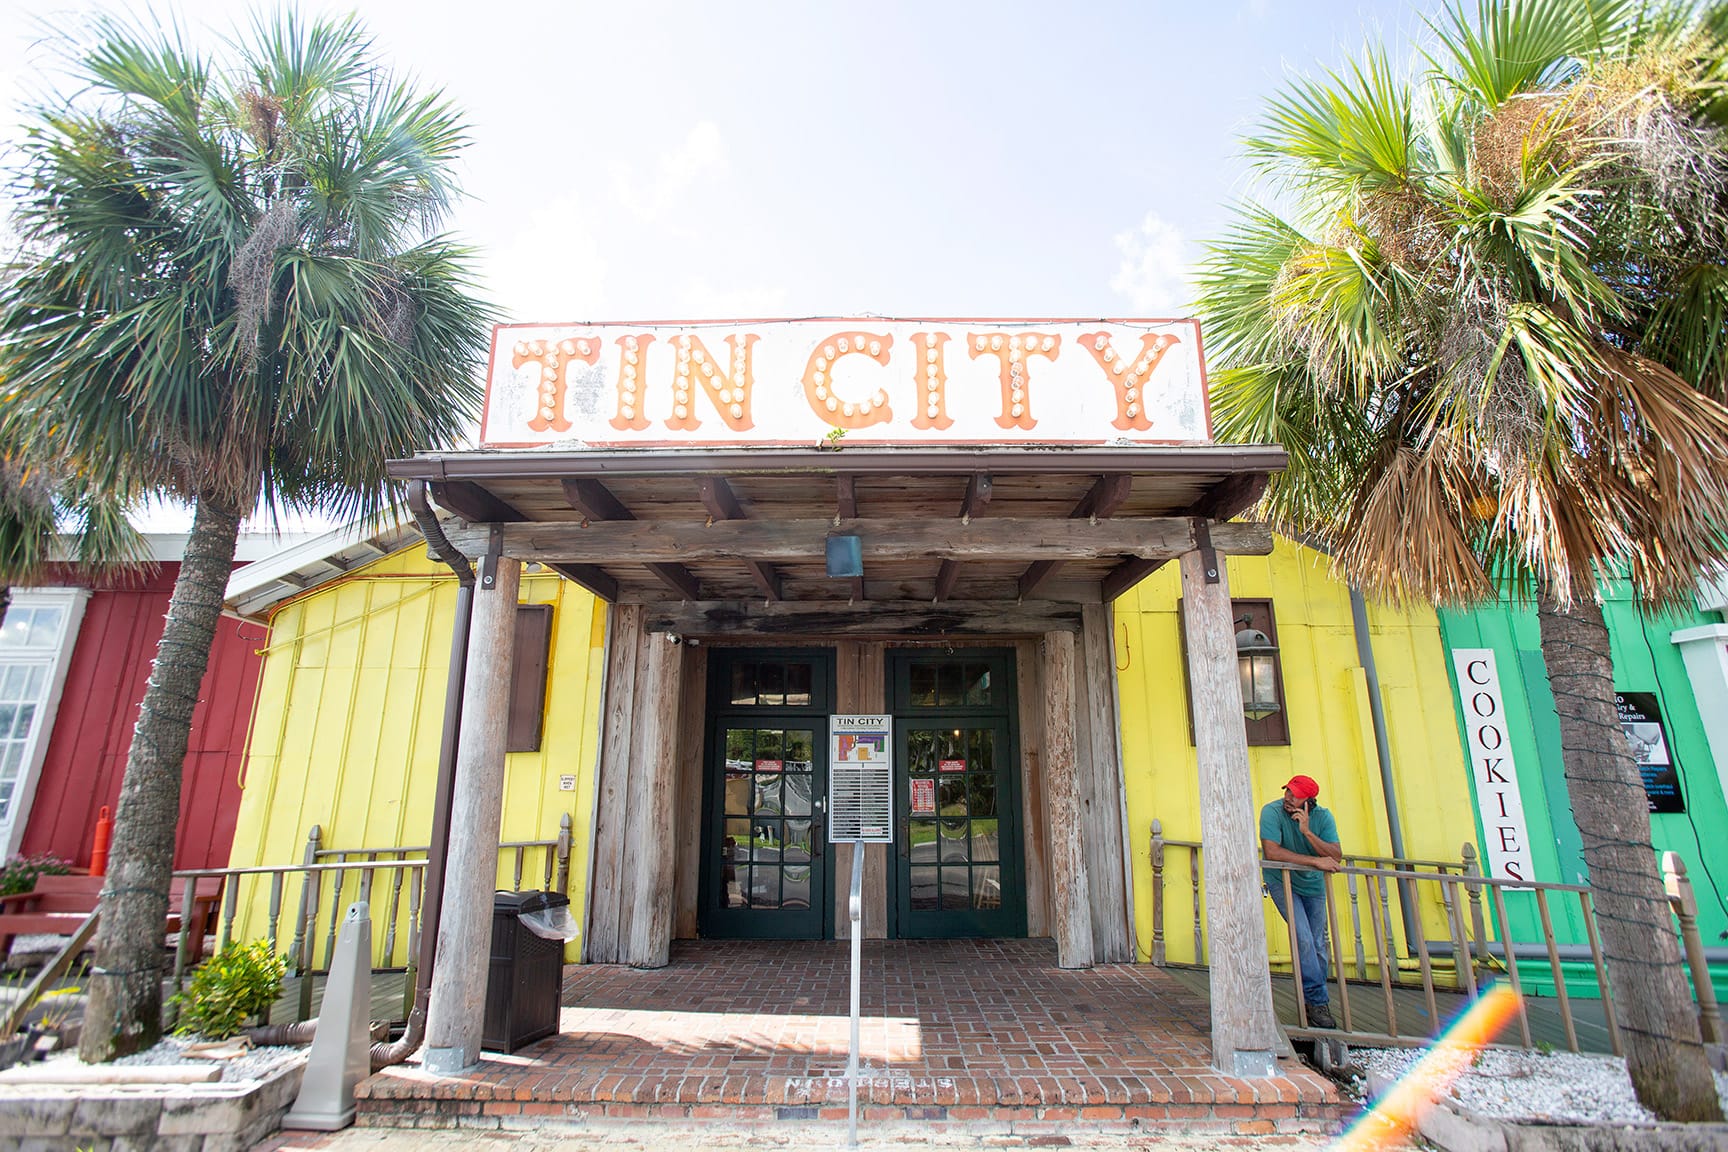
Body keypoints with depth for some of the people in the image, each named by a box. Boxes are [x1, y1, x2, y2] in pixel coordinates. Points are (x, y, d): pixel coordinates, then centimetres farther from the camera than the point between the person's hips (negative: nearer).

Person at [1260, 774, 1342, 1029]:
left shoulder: (1323, 817, -12)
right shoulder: (1272, 812, -23)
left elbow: (1337, 857, -20)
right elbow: (1271, 851, -33)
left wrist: (1307, 832, -33)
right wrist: (1315, 861, -32)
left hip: (1313, 885, 4)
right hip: (1282, 882, -4)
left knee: (1318, 945, 9)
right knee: (1303, 938, -17)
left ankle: (1315, 1001, 26)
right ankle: (1318, 1001, -3)